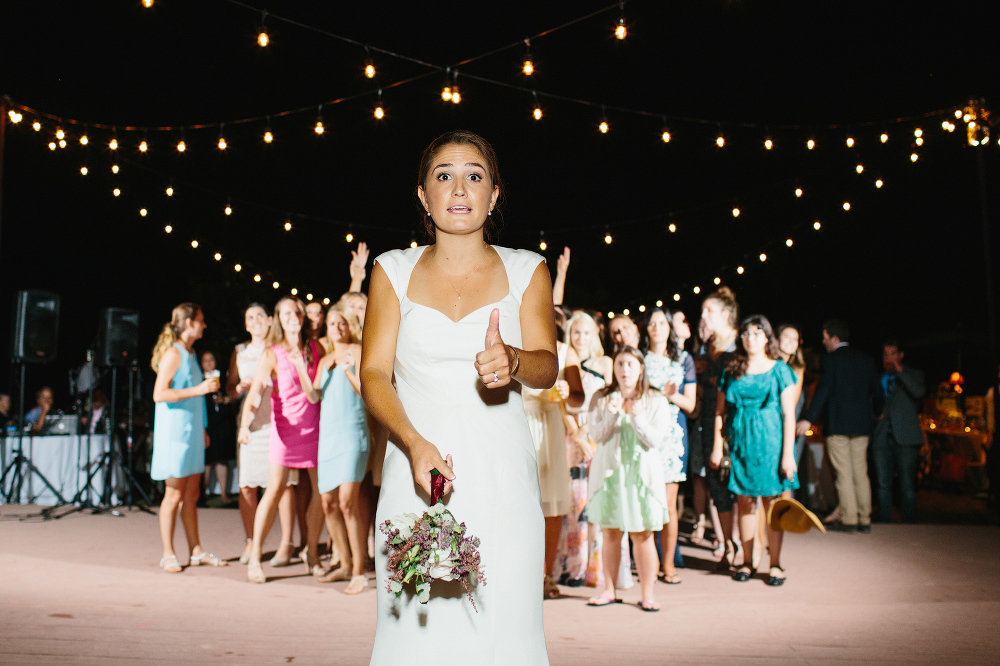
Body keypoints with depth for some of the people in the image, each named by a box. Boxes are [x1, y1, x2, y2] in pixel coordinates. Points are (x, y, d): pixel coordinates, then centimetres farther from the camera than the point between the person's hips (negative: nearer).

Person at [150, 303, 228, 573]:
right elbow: (159, 394, -19)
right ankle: (168, 555, 9)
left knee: (192, 494, 11)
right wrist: (198, 389, -23)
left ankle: (196, 551, 17)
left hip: (191, 431, 8)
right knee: (174, 494, -1)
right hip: (174, 431, -8)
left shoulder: (189, 354, 16)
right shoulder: (172, 354, -11)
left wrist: (202, 429, 20)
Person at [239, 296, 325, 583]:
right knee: (275, 489, -6)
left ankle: (311, 552, 18)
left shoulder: (315, 348, 7)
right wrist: (245, 424, -28)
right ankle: (255, 555, 5)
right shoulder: (272, 355, -2)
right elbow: (255, 393, -14)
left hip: (316, 426, 3)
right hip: (286, 427, -3)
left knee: (321, 490, 3)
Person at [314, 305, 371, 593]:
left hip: (352, 432, -7)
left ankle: (359, 572, -8)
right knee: (328, 503, 6)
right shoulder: (325, 360, 22)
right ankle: (345, 565, 19)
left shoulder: (358, 352, 3)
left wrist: (349, 371, -17)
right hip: (327, 433, 7)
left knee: (348, 501, -15)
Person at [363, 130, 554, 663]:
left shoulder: (526, 270, 7)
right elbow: (374, 375, 1)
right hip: (417, 461, 0)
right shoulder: (394, 270, 7)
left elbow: (548, 367, 0)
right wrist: (414, 444, -17)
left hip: (501, 472, 0)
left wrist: (512, 361, -24)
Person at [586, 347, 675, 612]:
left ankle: (647, 593, 9)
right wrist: (612, 415, -18)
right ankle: (609, 590, 18)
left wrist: (637, 417, -21)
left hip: (641, 473, -1)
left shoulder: (656, 400, 2)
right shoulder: (601, 398, 5)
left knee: (642, 535, -1)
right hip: (609, 471, 1)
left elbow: (655, 441, -6)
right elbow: (596, 435, -3)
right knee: (610, 533, 6)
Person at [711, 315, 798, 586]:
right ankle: (747, 562, 16)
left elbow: (789, 414, -1)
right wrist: (717, 447, 2)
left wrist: (788, 453, -7)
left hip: (770, 441, -2)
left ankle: (775, 564, 11)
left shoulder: (779, 369, 1)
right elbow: (720, 412, 9)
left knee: (772, 502, 1)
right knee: (745, 502, 6)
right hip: (740, 441, 2)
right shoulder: (731, 370, 8)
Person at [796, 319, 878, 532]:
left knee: (844, 474, -1)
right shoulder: (866, 359, 11)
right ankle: (865, 520, 11)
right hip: (862, 424, 6)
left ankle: (849, 520, 0)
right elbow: (873, 389, 15)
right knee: (861, 473, 10)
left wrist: (809, 419, -15)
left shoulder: (831, 358, -7)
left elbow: (823, 390, -14)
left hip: (838, 423, -5)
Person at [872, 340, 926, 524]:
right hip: (881, 438, 3)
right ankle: (884, 522, 7)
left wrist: (900, 371, -12)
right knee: (883, 484, 2)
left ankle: (909, 522, -1)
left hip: (905, 438, -3)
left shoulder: (913, 374, 11)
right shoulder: (878, 378, 21)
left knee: (907, 486, -6)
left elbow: (919, 392, -11)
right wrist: (876, 414, 10)